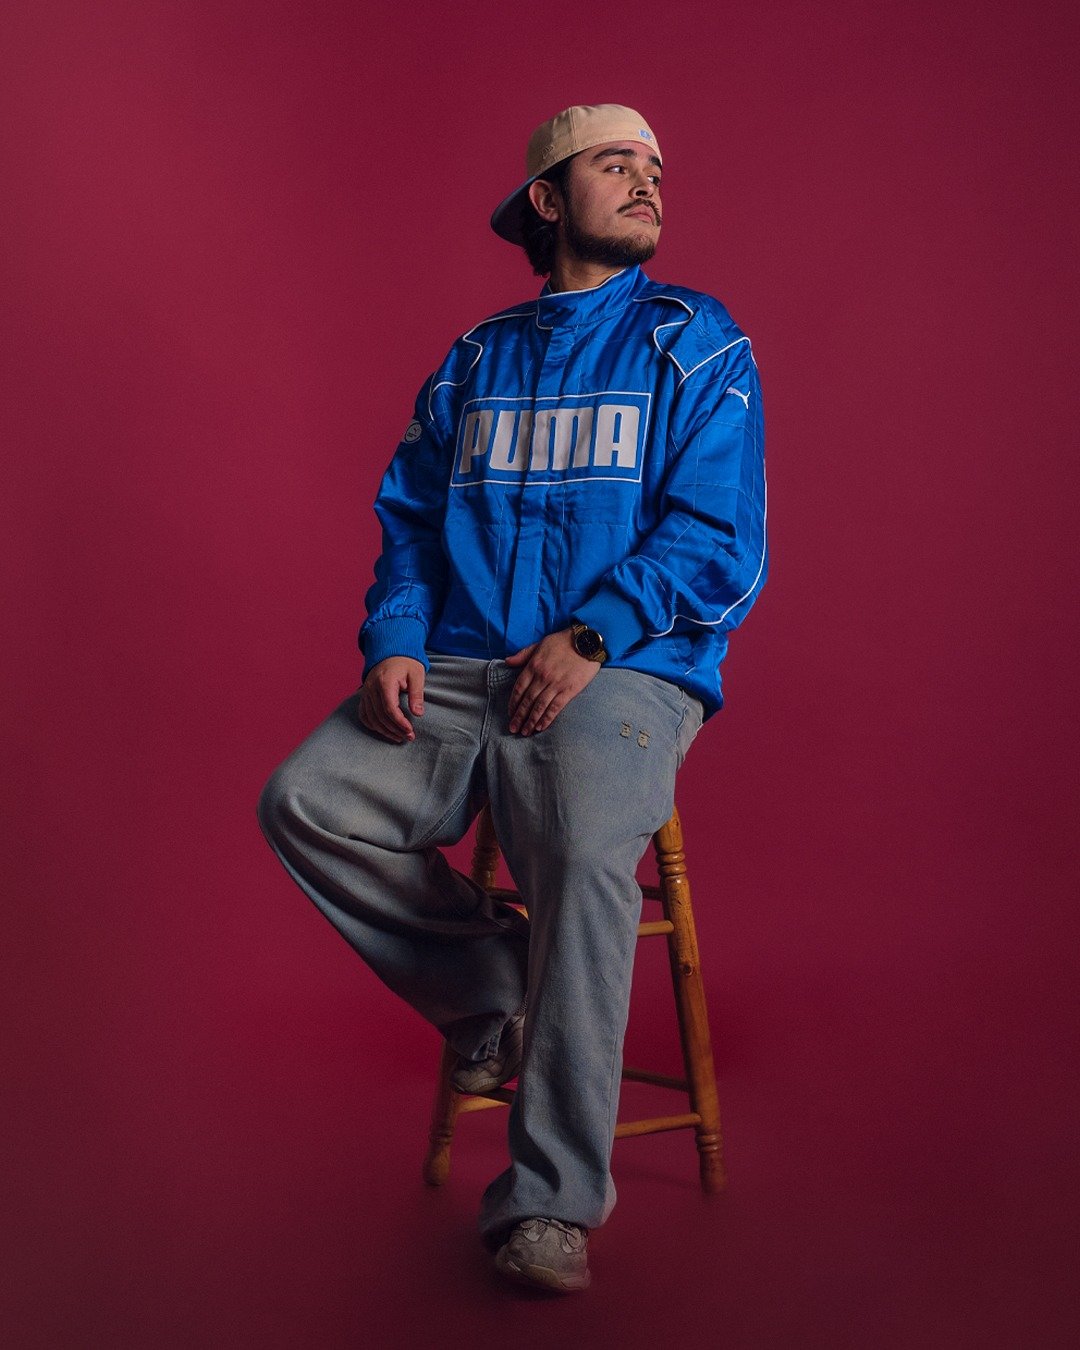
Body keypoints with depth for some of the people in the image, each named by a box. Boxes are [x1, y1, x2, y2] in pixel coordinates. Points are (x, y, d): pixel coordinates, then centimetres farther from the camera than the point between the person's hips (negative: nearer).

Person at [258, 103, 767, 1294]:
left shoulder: (698, 346, 7)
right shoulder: (473, 362, 19)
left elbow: (717, 539, -4)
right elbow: (409, 520, 17)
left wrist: (590, 637, -17)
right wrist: (393, 646, -2)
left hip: (624, 672, -4)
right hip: (455, 677, 5)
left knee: (584, 854, -33)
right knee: (306, 801, -17)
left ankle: (552, 1200, -20)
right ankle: (491, 990, 4)